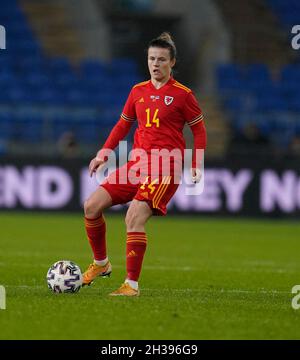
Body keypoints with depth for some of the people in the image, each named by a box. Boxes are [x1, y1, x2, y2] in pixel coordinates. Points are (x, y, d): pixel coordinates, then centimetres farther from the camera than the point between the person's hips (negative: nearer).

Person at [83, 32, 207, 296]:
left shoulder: (182, 94, -2)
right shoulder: (138, 91, 12)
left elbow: (199, 131, 3)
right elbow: (123, 124, 23)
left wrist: (196, 166, -7)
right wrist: (104, 153, 12)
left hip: (166, 166, -6)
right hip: (138, 163, 6)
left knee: (134, 218, -23)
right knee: (92, 205, -6)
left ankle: (132, 285, -17)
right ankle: (101, 263, 15)